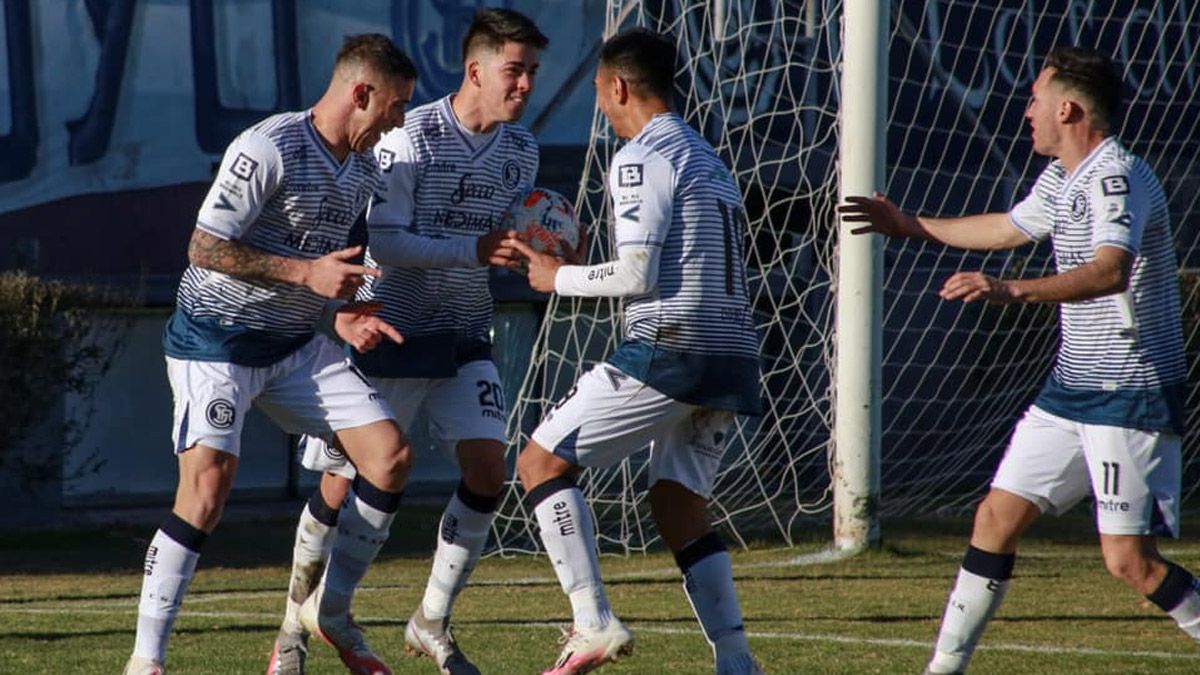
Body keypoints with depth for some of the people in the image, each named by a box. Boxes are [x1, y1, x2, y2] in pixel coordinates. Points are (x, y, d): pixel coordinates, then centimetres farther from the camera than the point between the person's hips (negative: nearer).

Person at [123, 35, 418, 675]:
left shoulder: (363, 169, 8)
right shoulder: (269, 149, -21)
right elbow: (205, 248, -21)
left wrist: (339, 316, 1)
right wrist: (306, 274, -24)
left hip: (296, 345, 8)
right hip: (217, 340, -8)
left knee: (390, 455, -2)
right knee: (208, 483, -21)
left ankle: (333, 611, 14)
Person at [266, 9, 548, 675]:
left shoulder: (521, 150, 4)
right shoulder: (410, 139, -16)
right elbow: (384, 243, -20)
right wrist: (474, 249, -28)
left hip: (465, 338, 5)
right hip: (390, 333, -5)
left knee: (488, 470, -10)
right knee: (343, 482, -1)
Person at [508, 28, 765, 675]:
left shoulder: (641, 158, -7)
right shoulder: (707, 158, 22)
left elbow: (637, 275, -14)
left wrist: (559, 277, 2)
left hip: (669, 348, -9)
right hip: (731, 356, 9)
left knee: (541, 460, -1)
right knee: (679, 505, 12)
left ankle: (594, 622, -12)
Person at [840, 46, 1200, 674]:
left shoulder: (1117, 178, -19)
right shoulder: (1061, 179, 12)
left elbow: (1109, 270, -37)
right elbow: (1008, 227, 33)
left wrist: (1013, 290, -49)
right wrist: (909, 226, 42)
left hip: (1134, 393, -9)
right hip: (1072, 386, 9)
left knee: (1129, 560, -13)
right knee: (996, 519, 8)